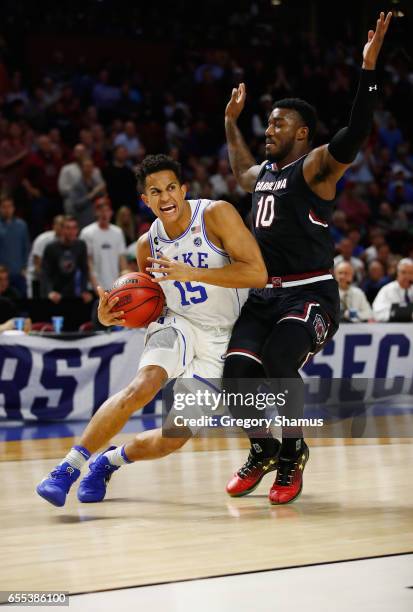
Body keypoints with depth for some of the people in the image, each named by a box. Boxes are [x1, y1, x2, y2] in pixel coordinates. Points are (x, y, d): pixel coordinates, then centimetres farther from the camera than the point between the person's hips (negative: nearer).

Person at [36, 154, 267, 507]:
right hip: (177, 324, 2)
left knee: (176, 437, -6)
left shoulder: (216, 215, -14)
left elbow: (258, 274, -23)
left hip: (220, 339, -2)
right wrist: (113, 317, -9)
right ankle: (69, 466, -26)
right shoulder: (148, 245, 0)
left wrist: (190, 273, -30)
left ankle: (111, 460, 23)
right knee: (143, 385, -31)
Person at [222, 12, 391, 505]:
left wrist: (368, 69, -32)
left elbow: (354, 136, -24)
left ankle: (293, 456, -3)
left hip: (311, 294, -7)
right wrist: (230, 122, 43)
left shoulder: (315, 165, -5)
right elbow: (241, 173, 44)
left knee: (278, 364, -27)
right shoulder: (263, 174, 17)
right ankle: (262, 452, 12)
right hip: (266, 295, 7)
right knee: (237, 370, -11)